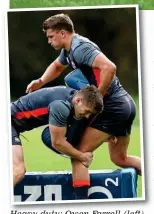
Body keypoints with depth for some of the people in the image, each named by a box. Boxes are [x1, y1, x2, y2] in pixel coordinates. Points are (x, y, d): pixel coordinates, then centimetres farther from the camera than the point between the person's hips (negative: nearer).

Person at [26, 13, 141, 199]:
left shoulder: (80, 48, -17)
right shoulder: (69, 50, 13)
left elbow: (109, 67, -32)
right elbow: (57, 66, 36)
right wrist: (41, 81, 18)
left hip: (112, 107, -10)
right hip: (126, 104, 10)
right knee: (119, 158, 22)